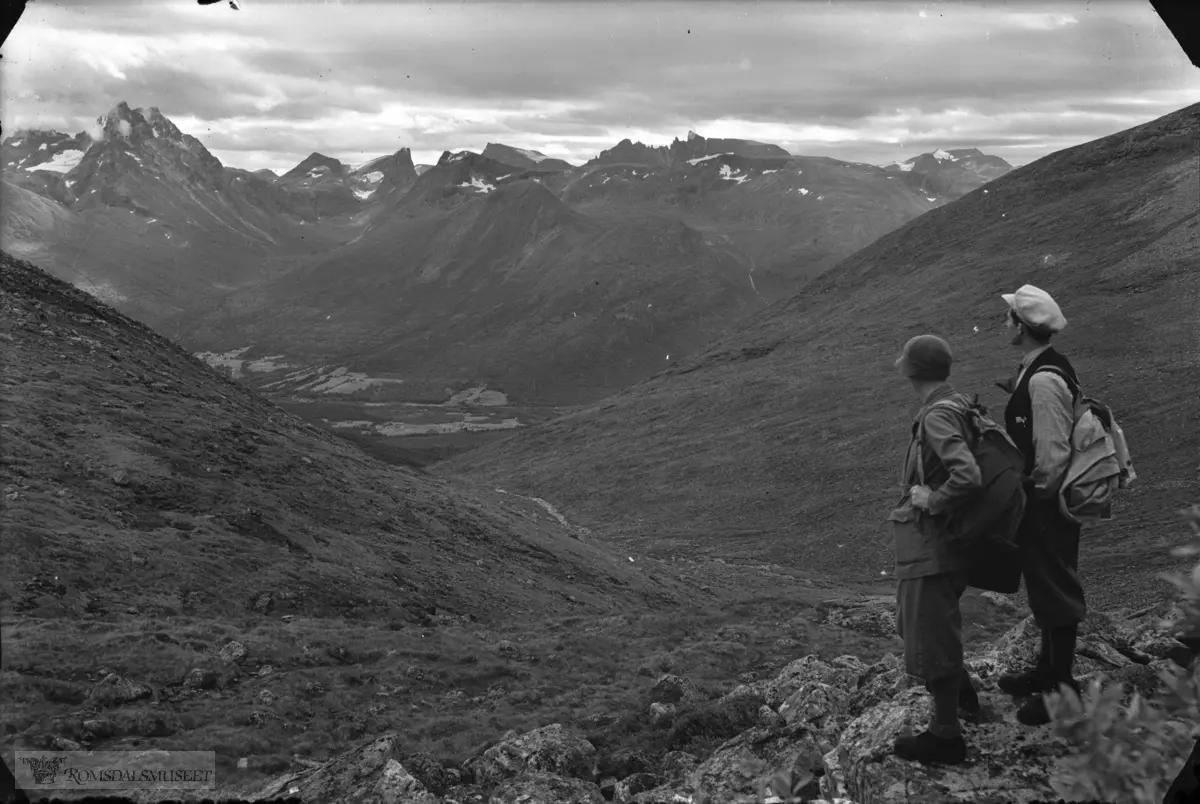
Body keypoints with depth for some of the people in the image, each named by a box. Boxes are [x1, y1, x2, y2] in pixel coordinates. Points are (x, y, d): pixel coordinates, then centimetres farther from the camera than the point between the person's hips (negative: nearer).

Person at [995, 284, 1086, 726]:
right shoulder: (1040, 369, 6)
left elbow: (1052, 452, -25)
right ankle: (1048, 668, 38)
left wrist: (1039, 492, -15)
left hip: (1046, 503, -10)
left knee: (1054, 586, 3)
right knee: (1044, 582, 22)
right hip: (1045, 497, 10)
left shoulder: (1044, 380, -25)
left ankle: (1062, 687, 16)